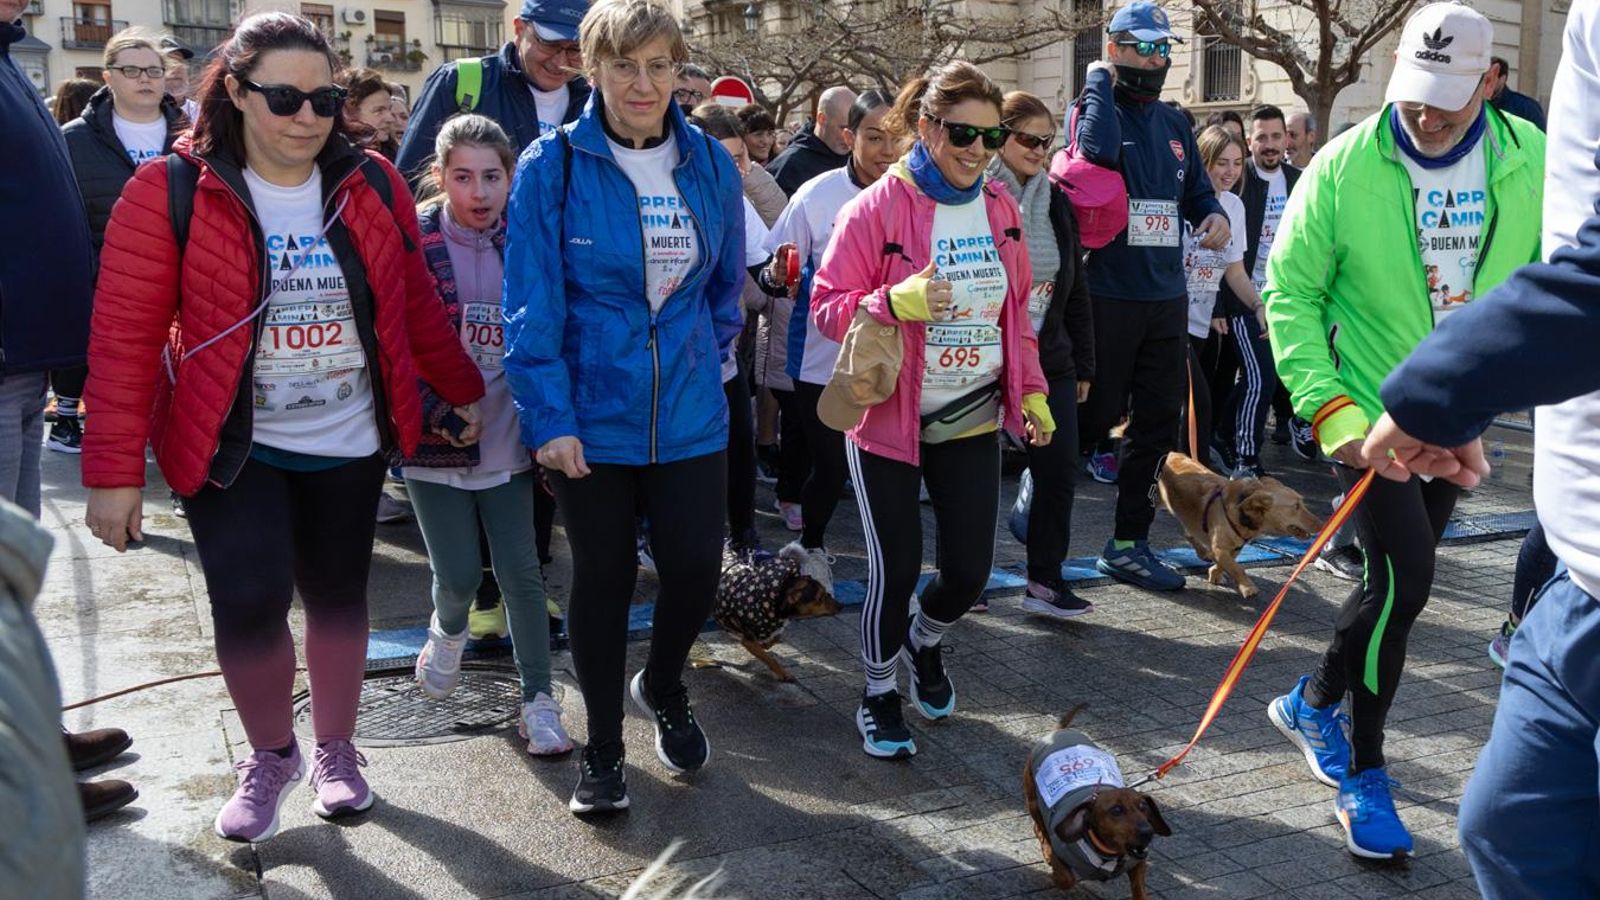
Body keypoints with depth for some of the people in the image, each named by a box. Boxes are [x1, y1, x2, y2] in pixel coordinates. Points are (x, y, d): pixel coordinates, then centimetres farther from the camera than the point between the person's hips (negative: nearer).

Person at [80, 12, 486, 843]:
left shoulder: (373, 185, -1)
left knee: (337, 595, 12)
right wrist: (114, 468, -13)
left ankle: (335, 750, 33)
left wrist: (463, 390, 16)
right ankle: (270, 756, 16)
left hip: (348, 443, 3)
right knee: (249, 602, -12)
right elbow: (125, 336, -11)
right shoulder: (170, 192, -10)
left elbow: (417, 306, 10)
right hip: (233, 446, -3)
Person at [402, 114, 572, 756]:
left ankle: (538, 698, 18)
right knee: (459, 576, 3)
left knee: (521, 573, 5)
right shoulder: (412, 241, -8)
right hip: (436, 442, -2)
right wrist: (437, 413, -19)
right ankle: (448, 631, 38)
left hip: (508, 439, 2)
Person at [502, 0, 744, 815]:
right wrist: (548, 417, -16)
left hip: (689, 413, 3)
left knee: (695, 568, 4)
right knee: (603, 577, 8)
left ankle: (663, 688, 37)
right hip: (590, 417, -3)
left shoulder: (710, 164, 3)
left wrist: (705, 356, 10)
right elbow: (531, 301, -11)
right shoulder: (552, 166, -9)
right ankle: (603, 746, 29)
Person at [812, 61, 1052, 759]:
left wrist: (1031, 392, 11)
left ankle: (924, 642, 39)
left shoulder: (1000, 210, 5)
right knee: (896, 567, -1)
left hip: (974, 419, 5)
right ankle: (878, 692, 24)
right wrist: (898, 302, -28)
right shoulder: (876, 208, -12)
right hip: (888, 419, -4)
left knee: (970, 569, 5)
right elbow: (828, 304, -11)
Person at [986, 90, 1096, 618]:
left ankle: (1045, 581, 13)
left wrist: (1083, 363, 14)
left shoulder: (1056, 202, 10)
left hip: (1049, 359, 6)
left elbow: (1076, 287, 15)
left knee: (1059, 468, 3)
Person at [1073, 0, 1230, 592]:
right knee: (1099, 416, -1)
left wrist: (1216, 214, 0)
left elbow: (1196, 188, 22)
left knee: (1158, 424, 9)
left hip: (1167, 298, 7)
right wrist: (1101, 79, -14)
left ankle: (1129, 546, 19)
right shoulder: (1097, 108, -5)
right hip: (1108, 295, -6)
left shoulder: (1174, 124, 14)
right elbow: (1100, 149, -28)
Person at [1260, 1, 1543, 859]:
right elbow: (1289, 291, -9)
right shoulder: (1344, 166, -14)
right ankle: (1364, 776, 5)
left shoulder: (1531, 161, -5)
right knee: (1405, 576, -12)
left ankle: (1313, 702, 38)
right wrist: (1330, 408, -16)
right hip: (1371, 410, -4)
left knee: (1400, 580, 14)